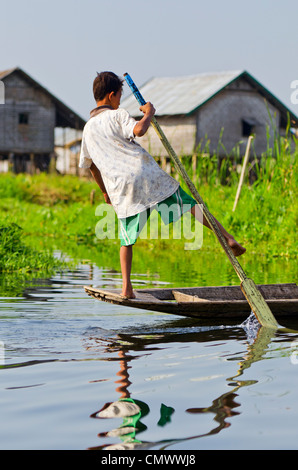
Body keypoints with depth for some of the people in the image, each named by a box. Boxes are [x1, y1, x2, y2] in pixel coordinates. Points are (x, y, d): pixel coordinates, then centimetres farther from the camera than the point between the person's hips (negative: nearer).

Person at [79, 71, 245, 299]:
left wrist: (105, 191, 41)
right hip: (149, 176, -4)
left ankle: (126, 287, -1)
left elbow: (92, 165, 29)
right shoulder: (118, 115, 4)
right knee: (190, 203, 5)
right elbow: (138, 130, -18)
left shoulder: (88, 129, 20)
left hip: (121, 189, 4)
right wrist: (149, 114, 2)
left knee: (127, 240, 12)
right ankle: (227, 237, -5)